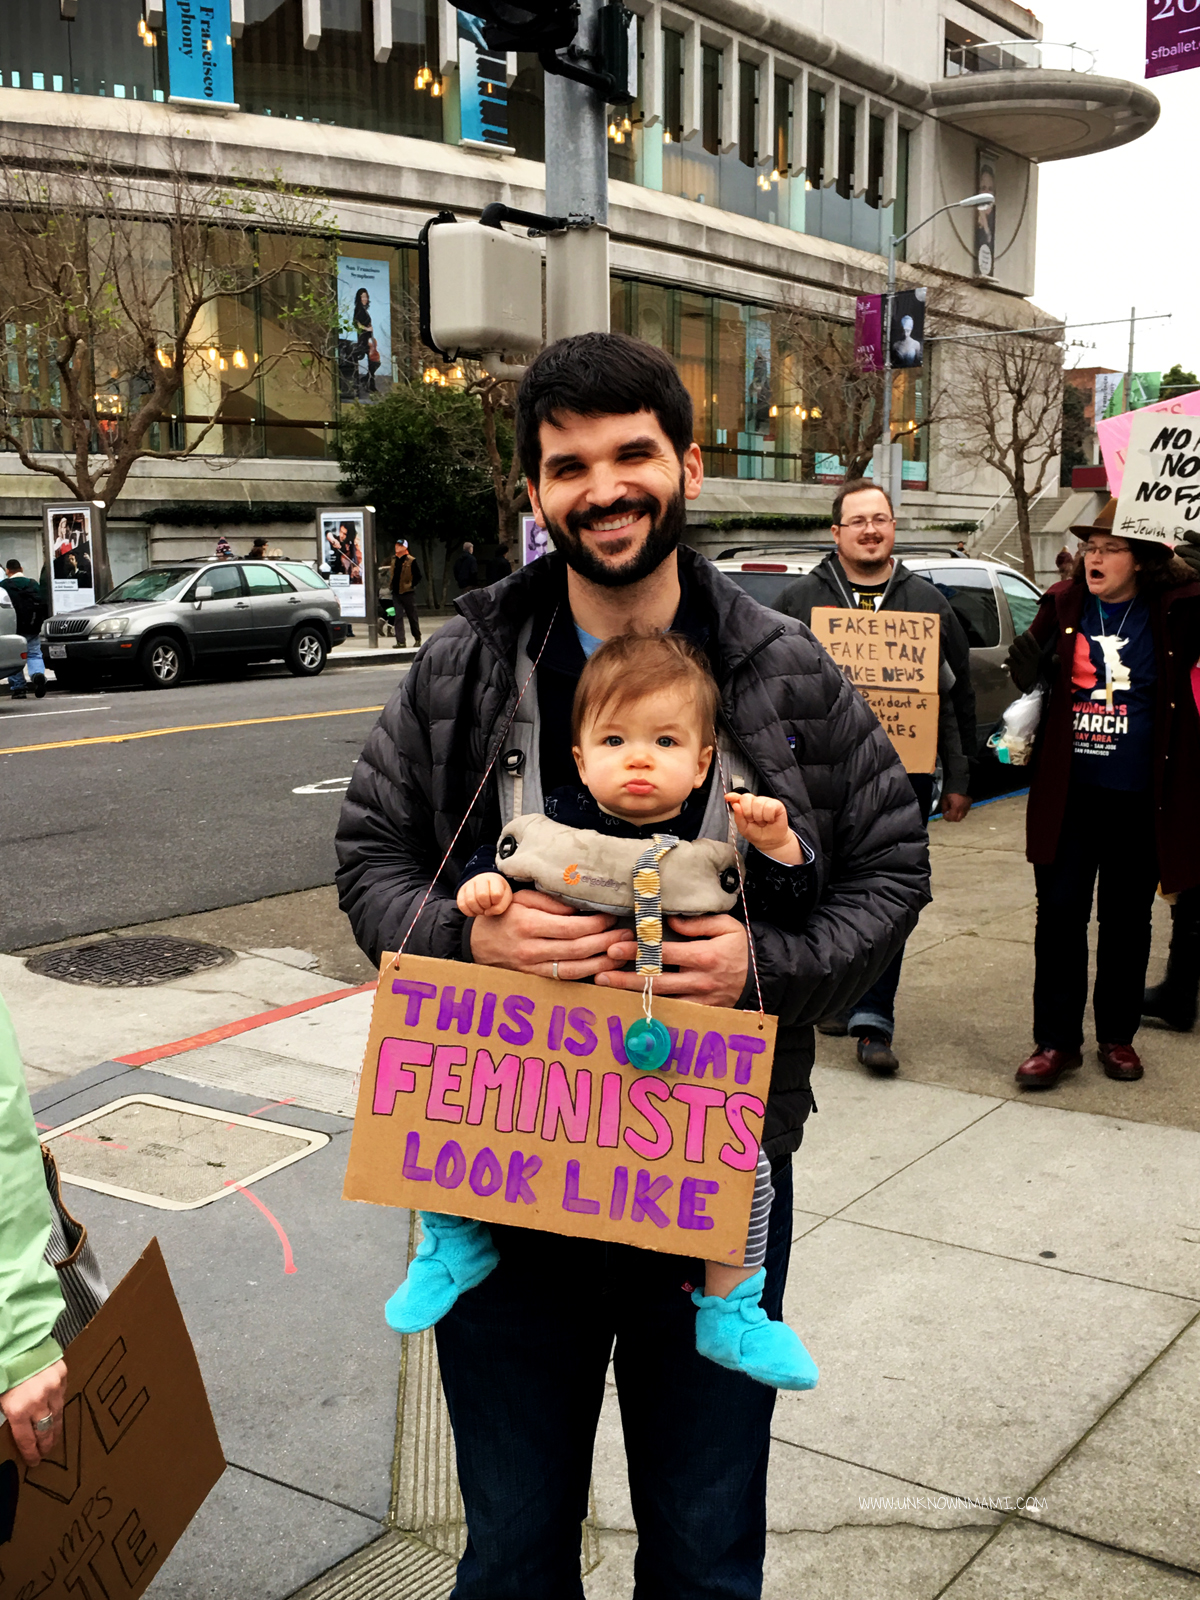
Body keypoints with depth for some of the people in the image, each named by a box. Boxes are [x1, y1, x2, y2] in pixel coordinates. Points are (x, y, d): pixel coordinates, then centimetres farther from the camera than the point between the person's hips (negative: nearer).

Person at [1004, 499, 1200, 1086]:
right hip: (1067, 793, 1)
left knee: (1127, 920, 11)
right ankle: (1056, 1041, 12)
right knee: (1060, 913, 2)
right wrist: (1026, 666, -11)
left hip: (1139, 799, -1)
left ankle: (1117, 1036, 26)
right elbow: (1032, 679, 13)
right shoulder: (1062, 606, 3)